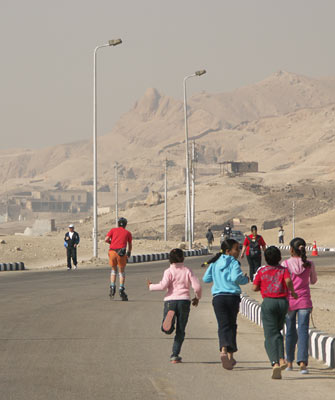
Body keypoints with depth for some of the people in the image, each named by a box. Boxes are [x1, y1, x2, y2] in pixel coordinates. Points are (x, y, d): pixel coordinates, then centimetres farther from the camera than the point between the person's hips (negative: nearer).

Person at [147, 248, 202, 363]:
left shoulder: (169, 271, 3)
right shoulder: (187, 271, 8)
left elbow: (163, 285, -12)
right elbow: (197, 286, 1)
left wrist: (151, 286, 5)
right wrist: (197, 298, 20)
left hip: (170, 300, -1)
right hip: (184, 300, 1)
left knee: (167, 330, 2)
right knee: (180, 331, 8)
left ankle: (170, 317, -32)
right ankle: (175, 355, 0)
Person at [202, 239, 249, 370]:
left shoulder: (215, 263, 10)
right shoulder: (233, 263, -5)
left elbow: (206, 279, 14)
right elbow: (236, 277, -21)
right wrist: (246, 279, -1)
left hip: (218, 297, 2)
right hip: (232, 296, -2)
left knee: (223, 326, -6)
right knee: (231, 325, 14)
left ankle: (224, 350, -32)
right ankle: (230, 356, 17)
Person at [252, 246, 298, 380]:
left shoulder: (262, 271, 5)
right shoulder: (284, 270, 5)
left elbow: (254, 287, 5)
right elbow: (288, 280, -15)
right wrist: (292, 292, 1)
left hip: (268, 302, -2)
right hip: (283, 302, 2)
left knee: (270, 335, -6)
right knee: (277, 331, 22)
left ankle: (275, 363, -25)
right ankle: (281, 359, 7)